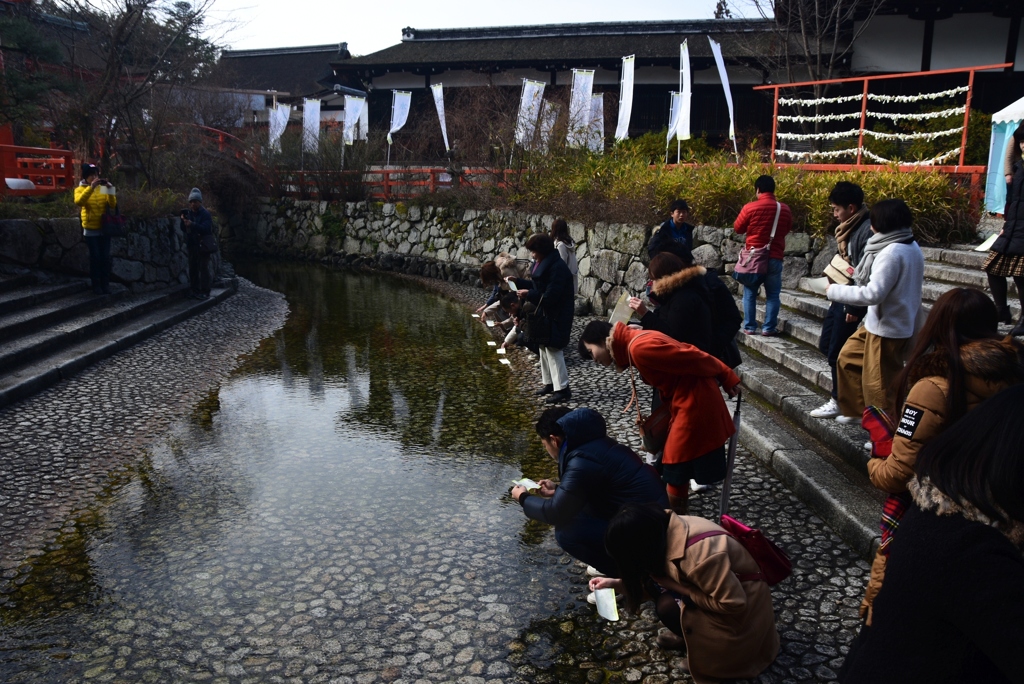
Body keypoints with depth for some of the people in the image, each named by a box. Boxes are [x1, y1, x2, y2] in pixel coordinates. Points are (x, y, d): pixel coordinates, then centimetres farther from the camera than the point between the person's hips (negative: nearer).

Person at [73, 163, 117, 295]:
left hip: (104, 229, 2)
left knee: (105, 257, 3)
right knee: (95, 257, -2)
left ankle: (106, 284, 10)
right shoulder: (80, 189, -1)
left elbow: (112, 205, -4)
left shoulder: (103, 188, 6)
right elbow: (78, 202, -22)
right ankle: (96, 285, 5)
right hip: (91, 230, -2)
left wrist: (110, 191, -19)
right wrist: (91, 187, -29)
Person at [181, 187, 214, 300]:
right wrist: (183, 221, -8)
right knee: (192, 268, 7)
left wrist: (192, 224, -33)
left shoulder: (205, 214, -8)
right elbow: (184, 229, 12)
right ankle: (195, 290, 14)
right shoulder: (188, 213, 11)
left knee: (203, 268, -8)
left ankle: (205, 292, -6)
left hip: (203, 245, -6)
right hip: (192, 245, 6)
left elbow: (206, 228, -23)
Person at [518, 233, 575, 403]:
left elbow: (550, 297, -26)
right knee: (544, 346, 16)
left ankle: (562, 389, -3)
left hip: (557, 316, -10)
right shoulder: (542, 263, 8)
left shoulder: (557, 267, -23)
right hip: (544, 313, 10)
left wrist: (528, 295, -20)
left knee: (553, 348, -9)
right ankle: (549, 383, 27)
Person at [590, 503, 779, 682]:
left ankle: (715, 649, 2)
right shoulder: (667, 531, -11)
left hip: (742, 610, -8)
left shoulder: (697, 553, -36)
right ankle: (687, 634, 14)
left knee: (668, 606, -21)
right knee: (656, 580, -6)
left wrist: (684, 590, -21)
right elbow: (651, 574, 7)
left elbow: (733, 603, -28)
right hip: (722, 588, 8)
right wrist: (615, 583, 3)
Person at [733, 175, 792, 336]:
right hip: (775, 257, 1)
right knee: (772, 294, 8)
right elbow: (787, 230, 15)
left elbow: (738, 228, 3)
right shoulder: (785, 209, -1)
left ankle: (749, 327, 11)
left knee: (750, 293, 9)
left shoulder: (750, 207, -10)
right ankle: (769, 328, 7)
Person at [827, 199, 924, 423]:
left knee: (879, 385, 1)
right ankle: (856, 410, 34)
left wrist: (835, 291, -16)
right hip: (886, 324, 11)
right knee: (849, 357, 23)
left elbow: (873, 293, -27)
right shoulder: (911, 247, 7)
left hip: (887, 329, -11)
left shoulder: (892, 253, -23)